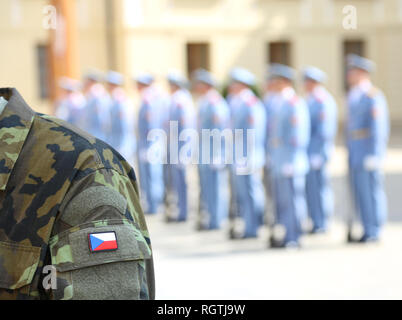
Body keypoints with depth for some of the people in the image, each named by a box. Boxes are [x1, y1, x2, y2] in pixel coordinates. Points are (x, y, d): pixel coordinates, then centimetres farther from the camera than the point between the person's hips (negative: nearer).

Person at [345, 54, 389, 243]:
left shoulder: (373, 96, -12)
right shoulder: (353, 96, 16)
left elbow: (378, 127, -17)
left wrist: (374, 155, -20)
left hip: (368, 151, -9)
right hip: (354, 153, 9)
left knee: (371, 190, -5)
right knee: (359, 191, 9)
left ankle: (374, 232, 1)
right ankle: (368, 230, 15)